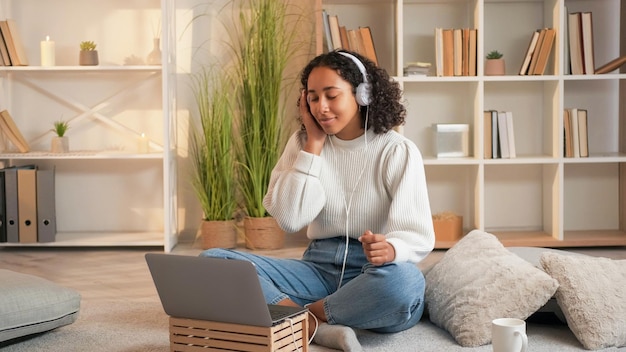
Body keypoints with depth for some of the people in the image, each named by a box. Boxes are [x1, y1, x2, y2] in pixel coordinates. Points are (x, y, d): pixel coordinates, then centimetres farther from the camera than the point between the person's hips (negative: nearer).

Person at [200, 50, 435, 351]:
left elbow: (419, 235, -12)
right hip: (319, 268, 3)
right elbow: (288, 219, -7)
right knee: (212, 261, -16)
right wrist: (314, 145, -7)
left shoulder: (398, 151, -4)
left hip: (373, 273, -3)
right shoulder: (304, 142, 5)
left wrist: (389, 249, -36)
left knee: (403, 282, -40)